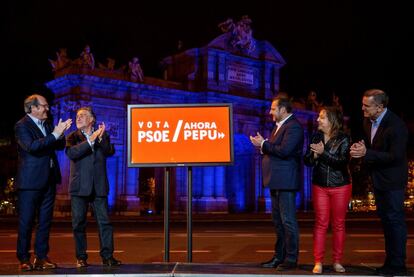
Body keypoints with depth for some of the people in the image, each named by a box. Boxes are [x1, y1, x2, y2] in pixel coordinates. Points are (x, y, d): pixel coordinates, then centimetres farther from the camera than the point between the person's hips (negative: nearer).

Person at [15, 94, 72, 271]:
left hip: (49, 180, 7)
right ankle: (24, 259, 10)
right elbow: (31, 146, -22)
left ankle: (41, 257, 17)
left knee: (45, 221, 9)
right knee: (26, 221, 1)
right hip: (30, 181, -7)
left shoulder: (47, 124, 15)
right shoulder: (22, 126, -7)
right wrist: (54, 134, -22)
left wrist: (60, 133, -6)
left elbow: (60, 146, 14)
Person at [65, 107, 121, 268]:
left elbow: (110, 152, -4)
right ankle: (81, 257, 13)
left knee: (104, 222, 0)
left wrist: (101, 138, -20)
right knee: (79, 223, 3)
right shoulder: (73, 137, 6)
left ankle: (107, 256, 7)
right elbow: (71, 153, -13)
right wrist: (90, 140, -18)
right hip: (79, 186, -1)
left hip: (99, 186, 1)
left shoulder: (102, 136, 12)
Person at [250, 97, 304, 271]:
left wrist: (264, 144, -13)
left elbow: (284, 150, -24)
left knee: (288, 220, -3)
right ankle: (279, 257, 25)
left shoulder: (293, 127, -13)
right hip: (276, 181, 10)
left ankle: (291, 259, 5)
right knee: (278, 221, 15)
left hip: (286, 182, -10)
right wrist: (263, 145, -1)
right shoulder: (279, 126, 18)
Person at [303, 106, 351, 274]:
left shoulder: (343, 139, -6)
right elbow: (307, 161, 4)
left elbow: (342, 161, -17)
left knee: (339, 224, 5)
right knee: (320, 224, 1)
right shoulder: (316, 137, 4)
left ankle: (337, 261, 14)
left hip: (340, 187, -2)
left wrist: (323, 153, -22)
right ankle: (318, 262, 4)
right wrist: (315, 155, -16)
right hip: (320, 186, 2)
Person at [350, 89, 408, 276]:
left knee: (395, 220, -2)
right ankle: (390, 261, 27)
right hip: (378, 178, 9)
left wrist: (366, 153, -30)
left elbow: (396, 156, -25)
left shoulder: (396, 126, -23)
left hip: (392, 180, -8)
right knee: (385, 219, 15)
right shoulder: (368, 122, 2)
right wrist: (360, 147, -8)